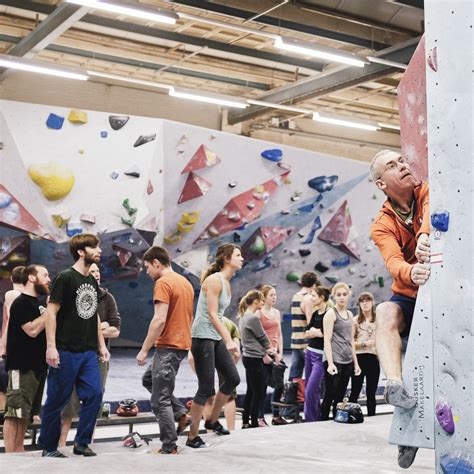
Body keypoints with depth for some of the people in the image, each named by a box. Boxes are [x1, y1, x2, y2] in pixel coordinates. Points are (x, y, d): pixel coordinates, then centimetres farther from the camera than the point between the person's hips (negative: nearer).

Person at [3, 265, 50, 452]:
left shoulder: (37, 303, 18)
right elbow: (32, 330, -20)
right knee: (15, 412, -10)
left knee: (26, 413, 12)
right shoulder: (21, 303, -10)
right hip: (22, 366, -10)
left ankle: (19, 453, 18)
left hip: (37, 365, 10)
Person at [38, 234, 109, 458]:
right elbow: (51, 312, -12)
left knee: (94, 395, -1)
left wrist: (102, 345, 17)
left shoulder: (92, 282, 13)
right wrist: (51, 346, -17)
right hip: (66, 352, -7)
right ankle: (48, 447, 14)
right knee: (57, 400, 1)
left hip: (89, 352, 7)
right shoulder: (65, 278, -9)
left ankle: (81, 443, 12)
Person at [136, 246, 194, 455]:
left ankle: (169, 447, 1)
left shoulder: (163, 283, -14)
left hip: (168, 346, -9)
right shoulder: (185, 282, 14)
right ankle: (181, 414, 14)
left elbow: (159, 320, -21)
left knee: (160, 400, -2)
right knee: (151, 378, 24)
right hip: (183, 344, 9)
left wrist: (144, 350, -17)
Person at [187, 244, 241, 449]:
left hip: (216, 337, 9)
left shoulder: (226, 282, 12)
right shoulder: (214, 280, -15)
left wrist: (227, 340, 18)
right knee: (206, 388, -7)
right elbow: (212, 314, -21)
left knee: (233, 378, 11)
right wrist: (229, 340, -28)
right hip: (202, 337, -9)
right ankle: (192, 437, 3)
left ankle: (212, 420, 27)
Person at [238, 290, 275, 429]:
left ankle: (245, 422, 18)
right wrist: (271, 349, 10)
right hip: (254, 358, -9)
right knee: (257, 392, -1)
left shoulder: (243, 317, 11)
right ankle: (254, 422, 4)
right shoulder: (253, 318, -17)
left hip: (248, 356, 9)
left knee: (250, 391, 14)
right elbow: (262, 337, -7)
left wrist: (265, 350, 10)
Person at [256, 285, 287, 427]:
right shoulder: (259, 313, -6)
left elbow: (279, 334, 15)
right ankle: (260, 418, 2)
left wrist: (280, 353, 5)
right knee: (263, 386, -4)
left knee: (279, 385, 5)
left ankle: (276, 416, 16)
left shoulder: (276, 312, 14)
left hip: (275, 353, 6)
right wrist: (264, 354, -15)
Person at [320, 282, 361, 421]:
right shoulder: (331, 313, -5)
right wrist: (330, 363, -19)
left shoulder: (350, 314, 14)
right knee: (329, 396, -5)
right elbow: (327, 340, -11)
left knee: (340, 397, 9)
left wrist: (355, 362, 16)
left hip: (347, 362, 6)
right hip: (335, 361, -6)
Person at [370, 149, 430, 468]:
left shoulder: (427, 192, -3)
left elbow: (432, 211, -28)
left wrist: (424, 235, -51)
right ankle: (395, 385, -41)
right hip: (411, 299, 0)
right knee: (385, 313, -30)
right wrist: (411, 273, -47)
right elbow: (394, 263, -23)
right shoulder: (383, 225, -5)